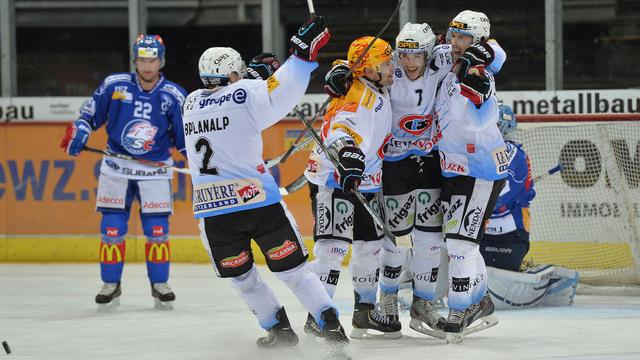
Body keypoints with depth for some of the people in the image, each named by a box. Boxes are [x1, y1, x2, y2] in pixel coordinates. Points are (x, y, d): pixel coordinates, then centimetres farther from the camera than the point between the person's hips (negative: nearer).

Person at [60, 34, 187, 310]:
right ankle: (111, 285, 11)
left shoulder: (174, 96, -4)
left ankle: (159, 284, 11)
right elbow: (90, 114, 7)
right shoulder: (114, 85, -4)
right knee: (112, 229, -1)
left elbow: (185, 135, 4)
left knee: (157, 230, -3)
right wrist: (77, 134, -8)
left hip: (155, 171, 0)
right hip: (116, 168, 0)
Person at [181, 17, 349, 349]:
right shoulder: (245, 95, -5)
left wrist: (255, 74, 23)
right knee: (292, 269, 7)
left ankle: (278, 329, 19)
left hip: (211, 209, 3)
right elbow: (281, 94, -20)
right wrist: (304, 51, -17)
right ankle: (331, 325, 3)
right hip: (258, 199, -3)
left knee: (240, 275, 21)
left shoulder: (191, 103, 11)